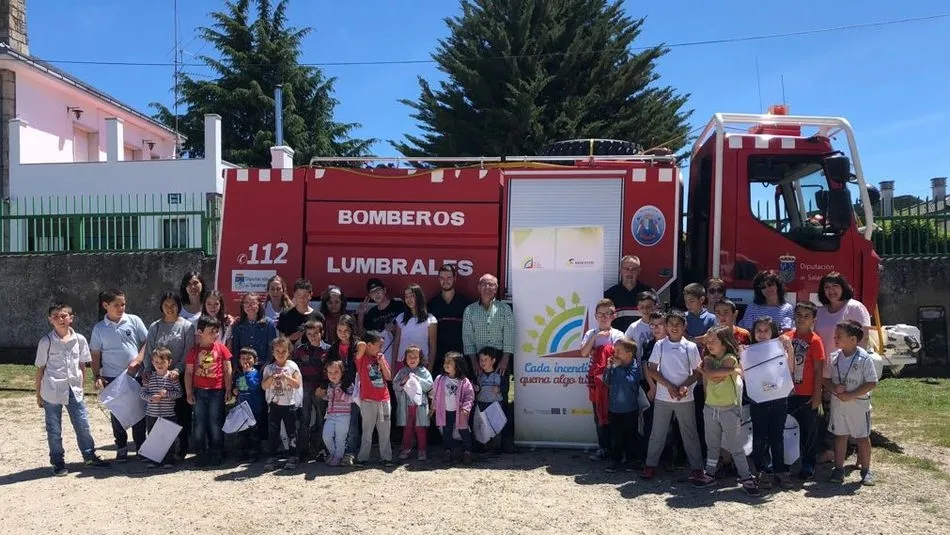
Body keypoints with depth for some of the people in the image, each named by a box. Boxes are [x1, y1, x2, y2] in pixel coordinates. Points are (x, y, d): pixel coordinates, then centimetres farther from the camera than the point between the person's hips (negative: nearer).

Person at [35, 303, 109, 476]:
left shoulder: (79, 339, 1)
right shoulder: (46, 342, -6)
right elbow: (40, 369, 0)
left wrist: (81, 386, 9)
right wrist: (38, 393, 2)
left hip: (74, 390, 2)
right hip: (52, 391, -2)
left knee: (83, 424, 7)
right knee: (54, 429, 8)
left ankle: (89, 455, 21)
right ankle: (58, 461, 20)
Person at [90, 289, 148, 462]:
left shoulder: (134, 320, 0)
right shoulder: (99, 328, 3)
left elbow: (147, 342, 0)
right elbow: (95, 354, 6)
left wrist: (138, 361, -13)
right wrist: (97, 376, -2)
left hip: (136, 375, -1)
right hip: (112, 378, 1)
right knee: (117, 415, 9)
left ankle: (141, 448, 17)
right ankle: (121, 448, 22)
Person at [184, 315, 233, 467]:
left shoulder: (221, 348, 1)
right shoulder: (194, 351, 3)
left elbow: (227, 370, 2)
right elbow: (188, 372, 6)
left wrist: (228, 389, -1)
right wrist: (189, 393, 1)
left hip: (217, 391, -1)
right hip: (199, 391, 1)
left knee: (215, 424, 4)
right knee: (199, 424, 5)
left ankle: (215, 454, 14)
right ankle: (201, 454, 15)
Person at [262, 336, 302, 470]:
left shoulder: (292, 366, -1)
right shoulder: (269, 368, 4)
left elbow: (297, 384, -8)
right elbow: (264, 386, -3)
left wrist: (286, 377, -21)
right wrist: (271, 378, -20)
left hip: (289, 404, -1)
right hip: (274, 404, 2)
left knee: (291, 431, 3)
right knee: (273, 432, 5)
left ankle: (292, 457, 10)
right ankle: (272, 457, 13)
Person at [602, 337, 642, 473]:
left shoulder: (635, 367, -15)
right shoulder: (615, 365, -2)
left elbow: (630, 382, -30)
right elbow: (606, 381, 3)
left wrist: (619, 367, -24)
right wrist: (609, 367, -11)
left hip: (630, 409, -4)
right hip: (614, 408, 4)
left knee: (631, 436, 11)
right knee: (615, 436, 12)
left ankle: (631, 460, 26)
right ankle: (615, 460, 22)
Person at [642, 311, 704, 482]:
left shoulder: (691, 347, -1)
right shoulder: (659, 345, -1)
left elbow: (697, 372, 2)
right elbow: (652, 370, -1)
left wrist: (685, 386, -15)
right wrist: (669, 386, -12)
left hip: (685, 398, -1)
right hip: (662, 397, 1)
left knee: (689, 433, 7)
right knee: (657, 433, 9)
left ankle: (696, 467, 17)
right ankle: (651, 464, 19)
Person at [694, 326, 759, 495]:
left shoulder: (730, 359, -12)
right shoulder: (708, 358, 6)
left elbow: (716, 378, -24)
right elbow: (710, 375, -14)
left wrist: (702, 370, -12)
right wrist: (733, 370, -14)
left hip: (729, 409, -5)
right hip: (710, 408, 6)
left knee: (736, 447, 1)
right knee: (712, 444, 15)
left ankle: (746, 478, 9)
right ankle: (710, 474, 25)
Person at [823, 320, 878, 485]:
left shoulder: (864, 359, -15)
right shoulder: (834, 357, -2)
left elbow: (871, 383, -15)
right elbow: (826, 378, 6)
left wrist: (851, 395, -20)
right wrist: (834, 389, -15)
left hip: (859, 404, -4)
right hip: (838, 403, 4)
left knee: (863, 437, 9)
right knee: (840, 436, 12)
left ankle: (866, 470, 22)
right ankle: (839, 469, 22)